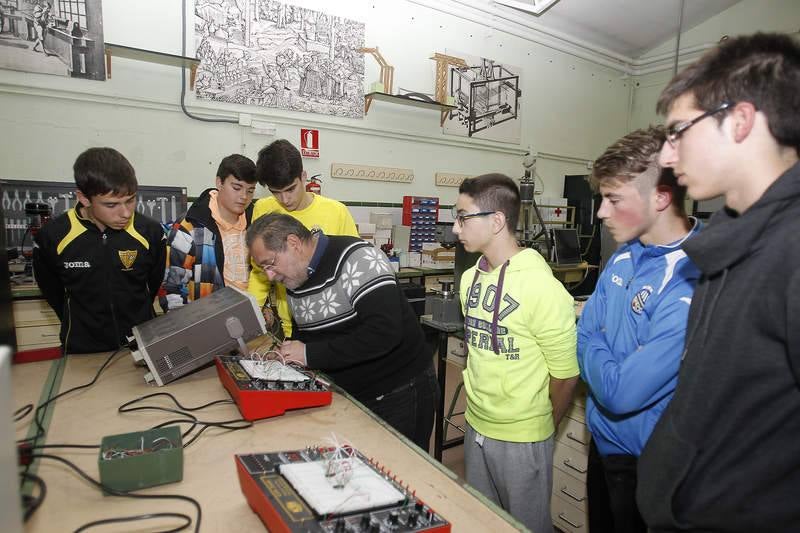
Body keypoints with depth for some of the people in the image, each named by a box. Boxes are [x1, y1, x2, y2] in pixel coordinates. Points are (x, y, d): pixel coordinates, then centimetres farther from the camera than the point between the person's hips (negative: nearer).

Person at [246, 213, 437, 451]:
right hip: (350, 396, 7)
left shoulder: (358, 258, -21)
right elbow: (304, 334, 15)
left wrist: (311, 354, -25)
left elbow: (384, 332, -30)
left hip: (400, 394, -6)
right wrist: (285, 350, -6)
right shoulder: (294, 279, 3)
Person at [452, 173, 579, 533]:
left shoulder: (542, 287, -23)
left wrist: (539, 428, -1)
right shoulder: (470, 278, 1)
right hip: (476, 427, 7)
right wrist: (476, 400, 11)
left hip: (521, 439, -7)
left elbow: (565, 375, -14)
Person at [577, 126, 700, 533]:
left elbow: (620, 393, -28)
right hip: (602, 439, 7)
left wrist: (594, 354, -11)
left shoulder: (689, 286, -30)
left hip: (642, 461, -7)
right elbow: (584, 336, 4)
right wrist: (607, 369, -13)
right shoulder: (624, 256, -3)